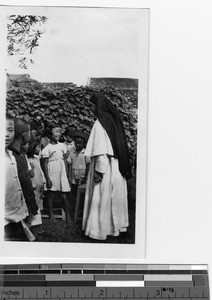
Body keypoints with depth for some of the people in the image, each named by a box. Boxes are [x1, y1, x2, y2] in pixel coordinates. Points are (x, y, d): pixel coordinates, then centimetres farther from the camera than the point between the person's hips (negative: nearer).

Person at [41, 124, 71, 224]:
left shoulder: (62, 146, 8)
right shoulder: (47, 149, -7)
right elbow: (45, 165, -6)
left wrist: (66, 174, 10)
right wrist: (48, 179, -9)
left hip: (62, 174, 3)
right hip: (52, 174, -3)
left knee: (64, 196, 1)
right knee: (51, 194, 6)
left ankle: (68, 216, 8)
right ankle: (51, 214, 18)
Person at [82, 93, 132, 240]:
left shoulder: (100, 123, -16)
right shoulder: (113, 119, 8)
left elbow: (101, 151, -21)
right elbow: (119, 146, 11)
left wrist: (98, 170, -20)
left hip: (105, 168, -8)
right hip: (117, 167, 8)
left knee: (102, 197, 1)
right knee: (114, 196, 16)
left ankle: (101, 228, 8)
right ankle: (116, 225, 26)